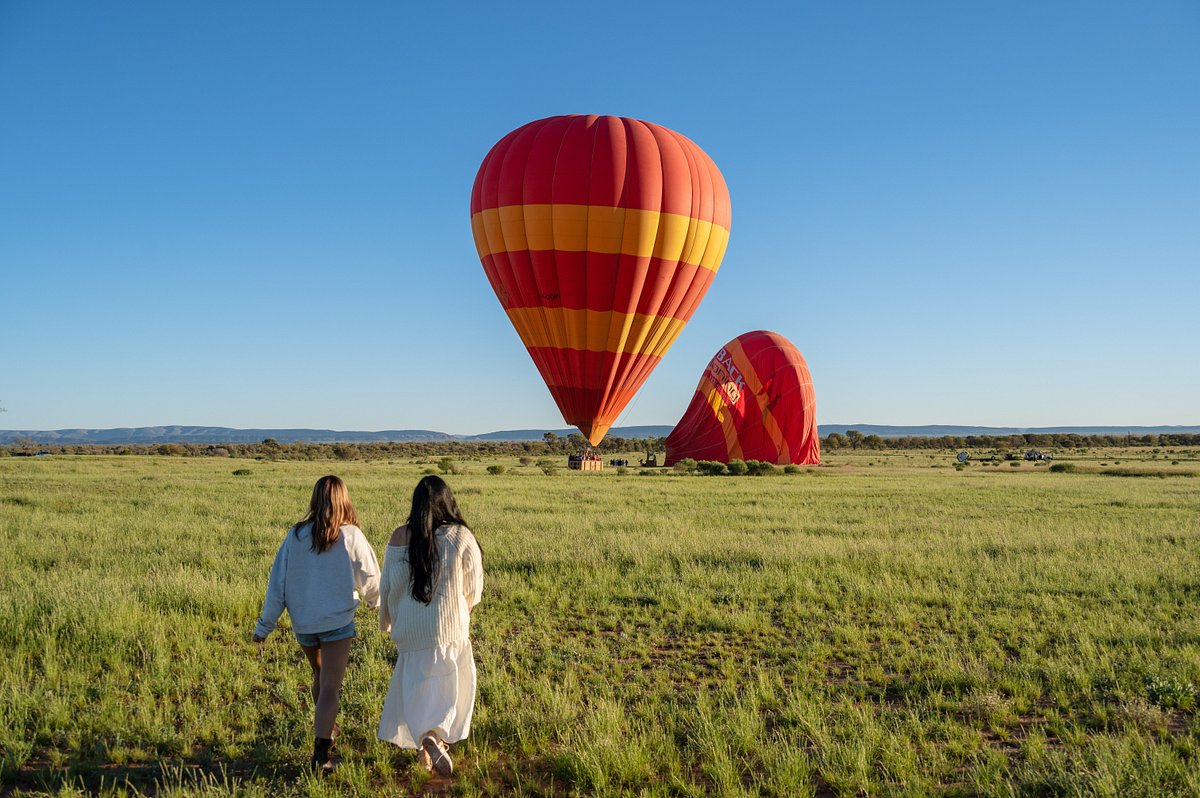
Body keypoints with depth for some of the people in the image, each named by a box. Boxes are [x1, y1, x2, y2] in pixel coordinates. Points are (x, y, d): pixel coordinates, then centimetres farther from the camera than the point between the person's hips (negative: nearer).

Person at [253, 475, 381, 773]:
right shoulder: (351, 536, -11)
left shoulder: (296, 535, -4)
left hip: (302, 623, 4)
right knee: (330, 687, 0)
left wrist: (264, 625, 6)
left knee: (320, 675, 26)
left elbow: (277, 583, -1)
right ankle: (320, 751, -10)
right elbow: (370, 578, -1)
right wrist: (375, 601, 21)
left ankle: (325, 728, 42)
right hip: (337, 622, -4)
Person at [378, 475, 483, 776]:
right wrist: (464, 610, 20)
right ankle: (436, 735, -9)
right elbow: (473, 587, -1)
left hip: (410, 627, 2)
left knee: (416, 682, 16)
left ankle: (422, 737, 10)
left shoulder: (399, 537, -5)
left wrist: (386, 621, 21)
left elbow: (388, 585, 4)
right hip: (449, 626, -2)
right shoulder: (461, 537, -10)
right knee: (454, 681, 10)